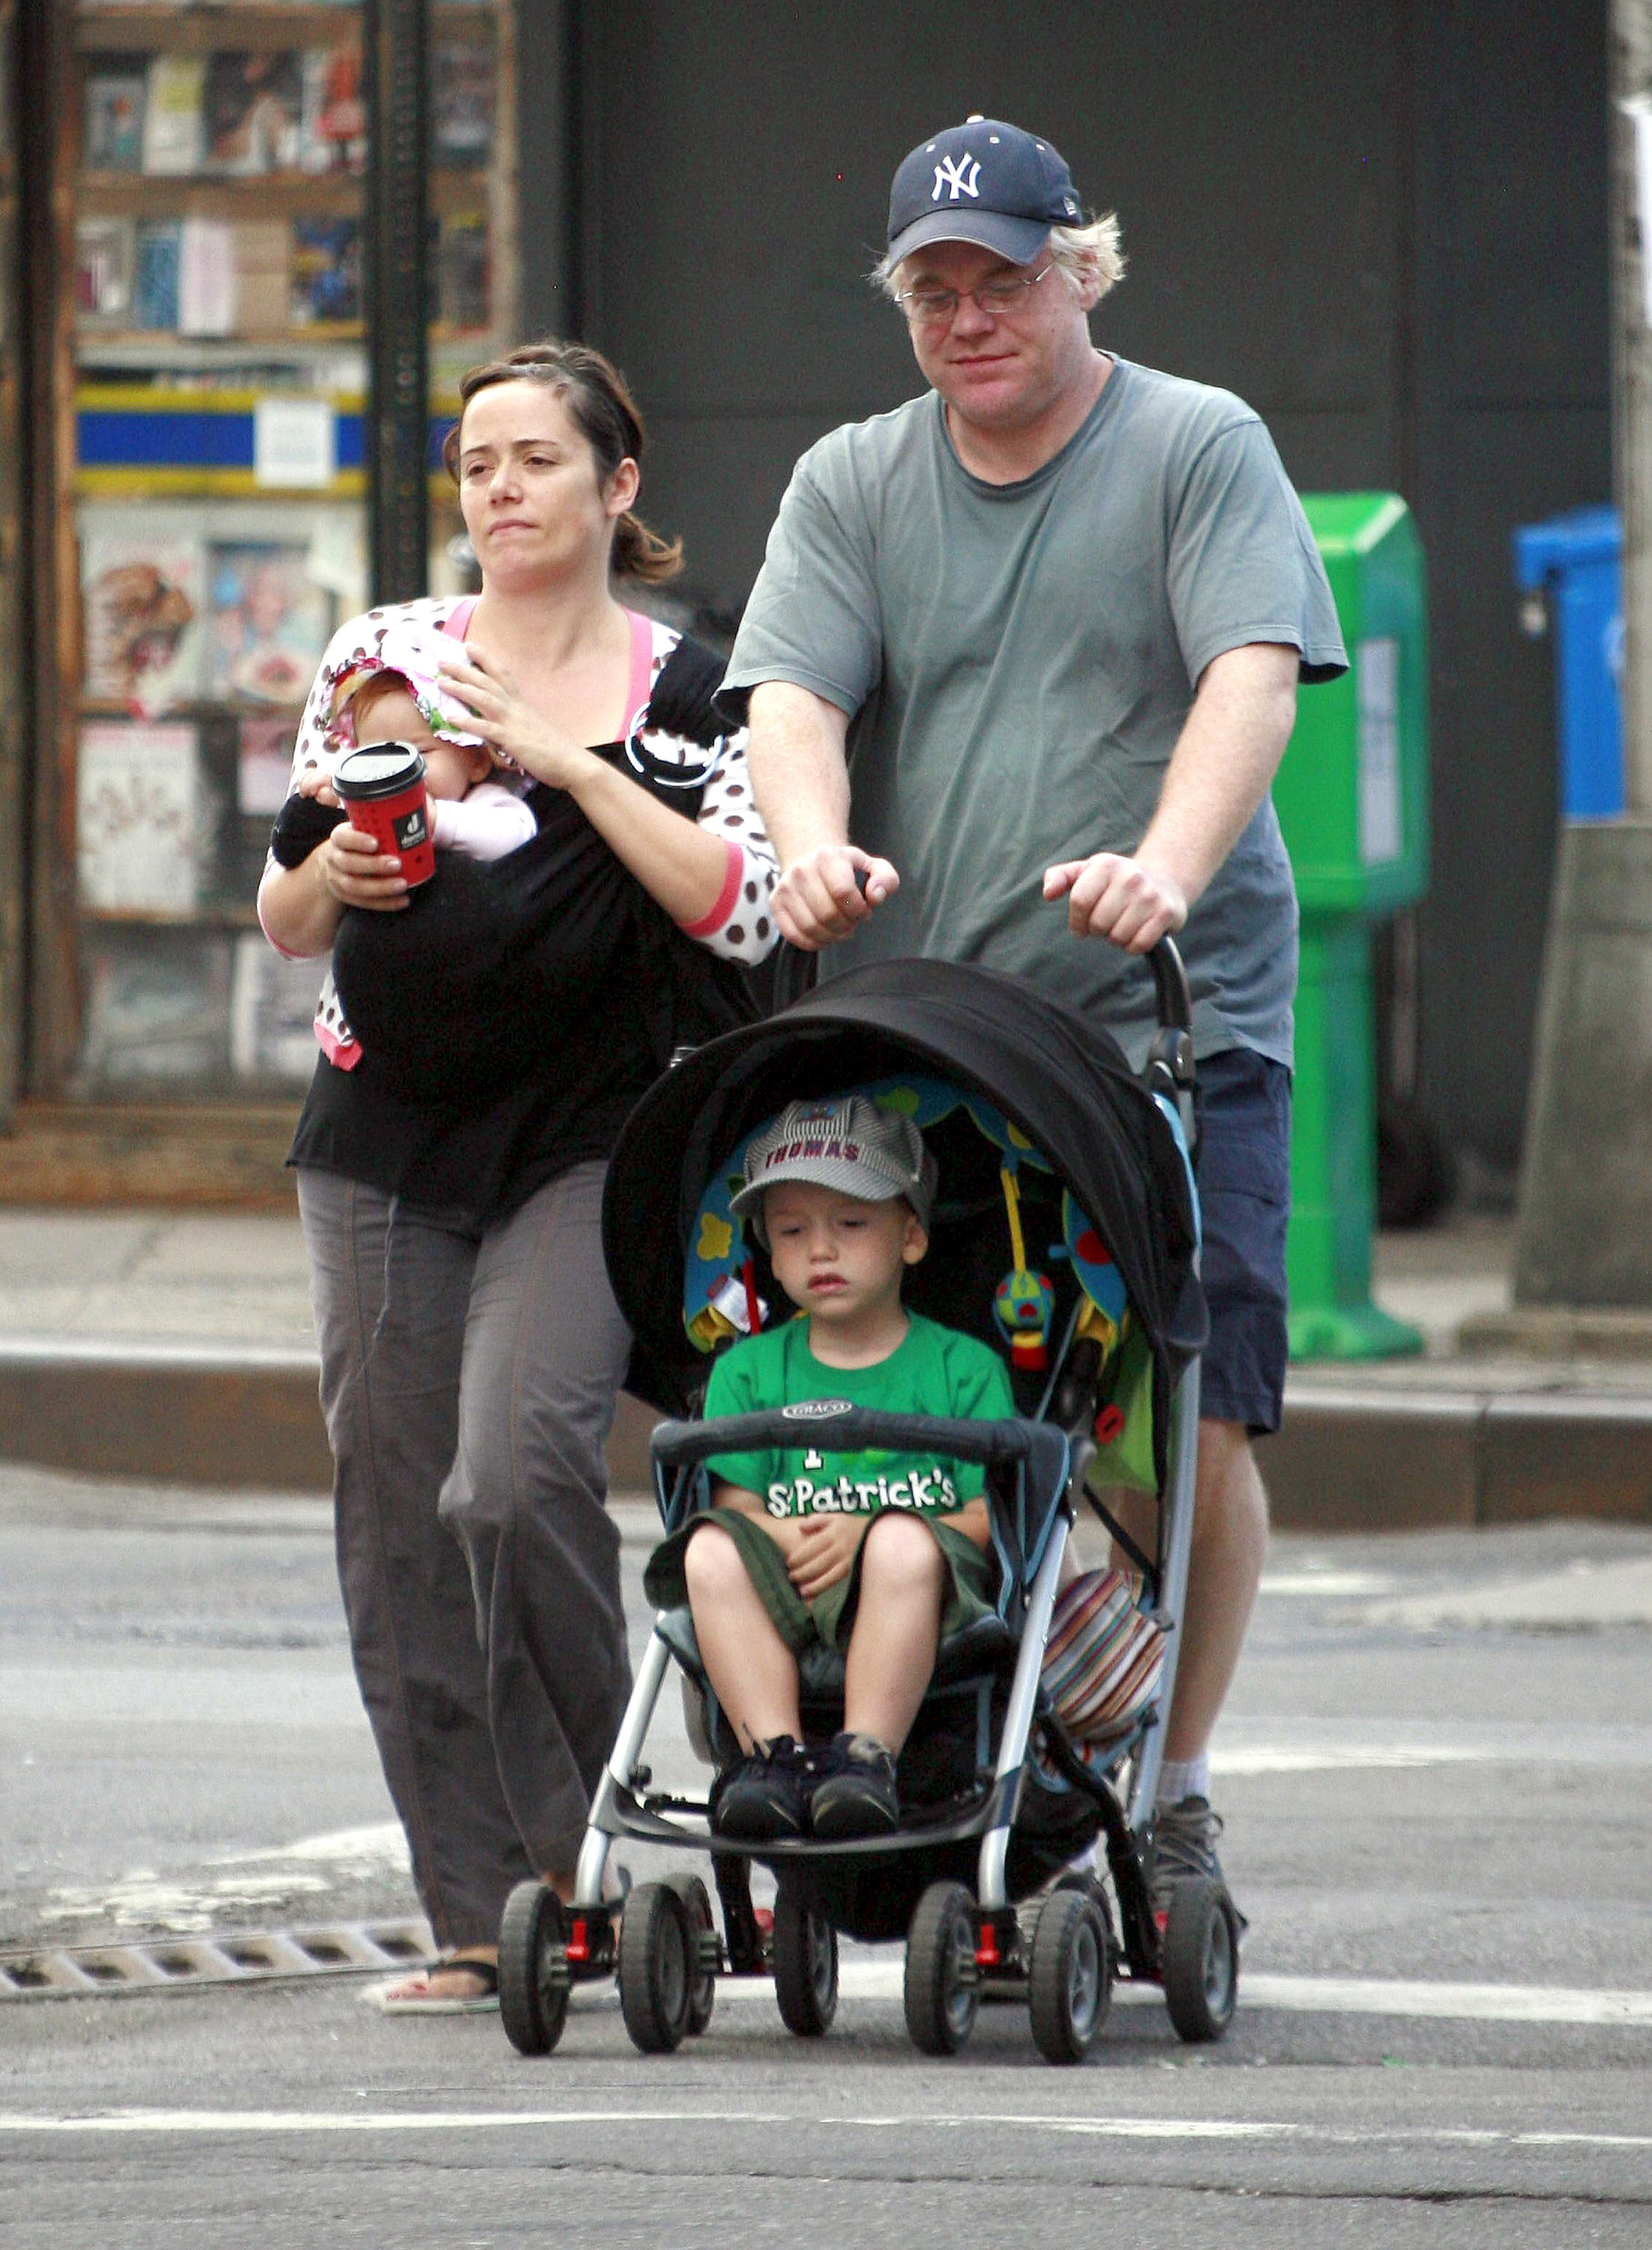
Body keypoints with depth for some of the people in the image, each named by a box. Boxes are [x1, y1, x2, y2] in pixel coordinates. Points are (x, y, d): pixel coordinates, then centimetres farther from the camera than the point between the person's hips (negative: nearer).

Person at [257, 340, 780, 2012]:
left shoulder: (681, 691, 3)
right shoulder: (383, 653, 9)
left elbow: (740, 911, -10)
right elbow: (286, 921, 12)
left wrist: (572, 763, -15)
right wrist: (335, 872, -11)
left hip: (585, 1137, -3)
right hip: (385, 1136, 3)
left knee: (514, 1477, -22)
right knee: (396, 1518, 1)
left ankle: (591, 1847, -3)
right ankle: (476, 1918, 8)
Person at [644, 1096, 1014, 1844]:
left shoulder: (964, 1367, 8)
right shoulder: (749, 1371, 17)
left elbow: (998, 1516, -3)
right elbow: (737, 1506, 8)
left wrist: (864, 1536, -17)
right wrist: (791, 1543, -16)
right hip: (786, 1603, 3)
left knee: (904, 1544, -37)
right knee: (713, 1550, -29)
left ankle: (867, 1755, -39)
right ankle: (775, 1752, -35)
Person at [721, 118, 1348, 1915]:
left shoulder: (1197, 450, 4)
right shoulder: (852, 485, 15)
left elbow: (1253, 676, -10)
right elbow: (793, 696, 2)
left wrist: (1168, 864, -28)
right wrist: (813, 847, -21)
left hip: (1169, 1025, -3)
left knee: (1191, 1422, -9)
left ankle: (1164, 1790, 3)